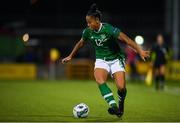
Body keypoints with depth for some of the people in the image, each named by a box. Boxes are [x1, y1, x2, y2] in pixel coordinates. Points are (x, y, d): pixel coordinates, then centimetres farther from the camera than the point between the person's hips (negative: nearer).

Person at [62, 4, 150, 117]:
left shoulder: (108, 29, -23)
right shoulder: (88, 31, -7)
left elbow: (126, 39, -25)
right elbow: (81, 43, 13)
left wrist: (140, 51, -33)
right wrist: (70, 56, 23)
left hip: (116, 59, -3)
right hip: (101, 60, 4)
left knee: (121, 87, -15)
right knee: (100, 81, -28)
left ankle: (121, 103, 20)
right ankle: (113, 106, -33)